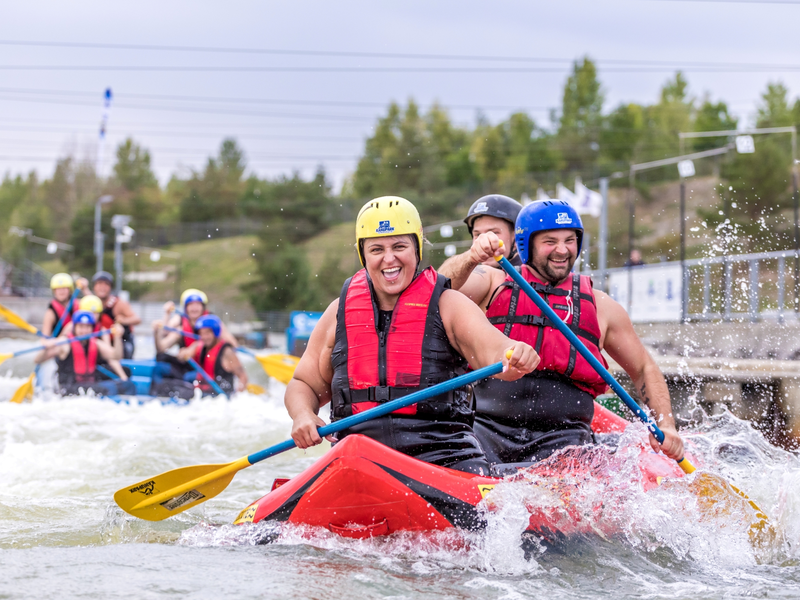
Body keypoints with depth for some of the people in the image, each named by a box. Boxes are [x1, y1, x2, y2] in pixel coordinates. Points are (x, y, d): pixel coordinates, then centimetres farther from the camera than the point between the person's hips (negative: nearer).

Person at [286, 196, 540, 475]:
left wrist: (515, 359, -39)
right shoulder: (340, 312, 12)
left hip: (441, 455, -3)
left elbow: (492, 349, -14)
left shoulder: (447, 305, 3)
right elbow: (304, 384, 20)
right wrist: (302, 415, -4)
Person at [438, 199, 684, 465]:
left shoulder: (600, 306, 17)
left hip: (563, 435, 1)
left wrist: (665, 426, 9)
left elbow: (644, 369, 24)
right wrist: (471, 258, -29)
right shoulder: (494, 285, 12)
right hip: (489, 427, -1)